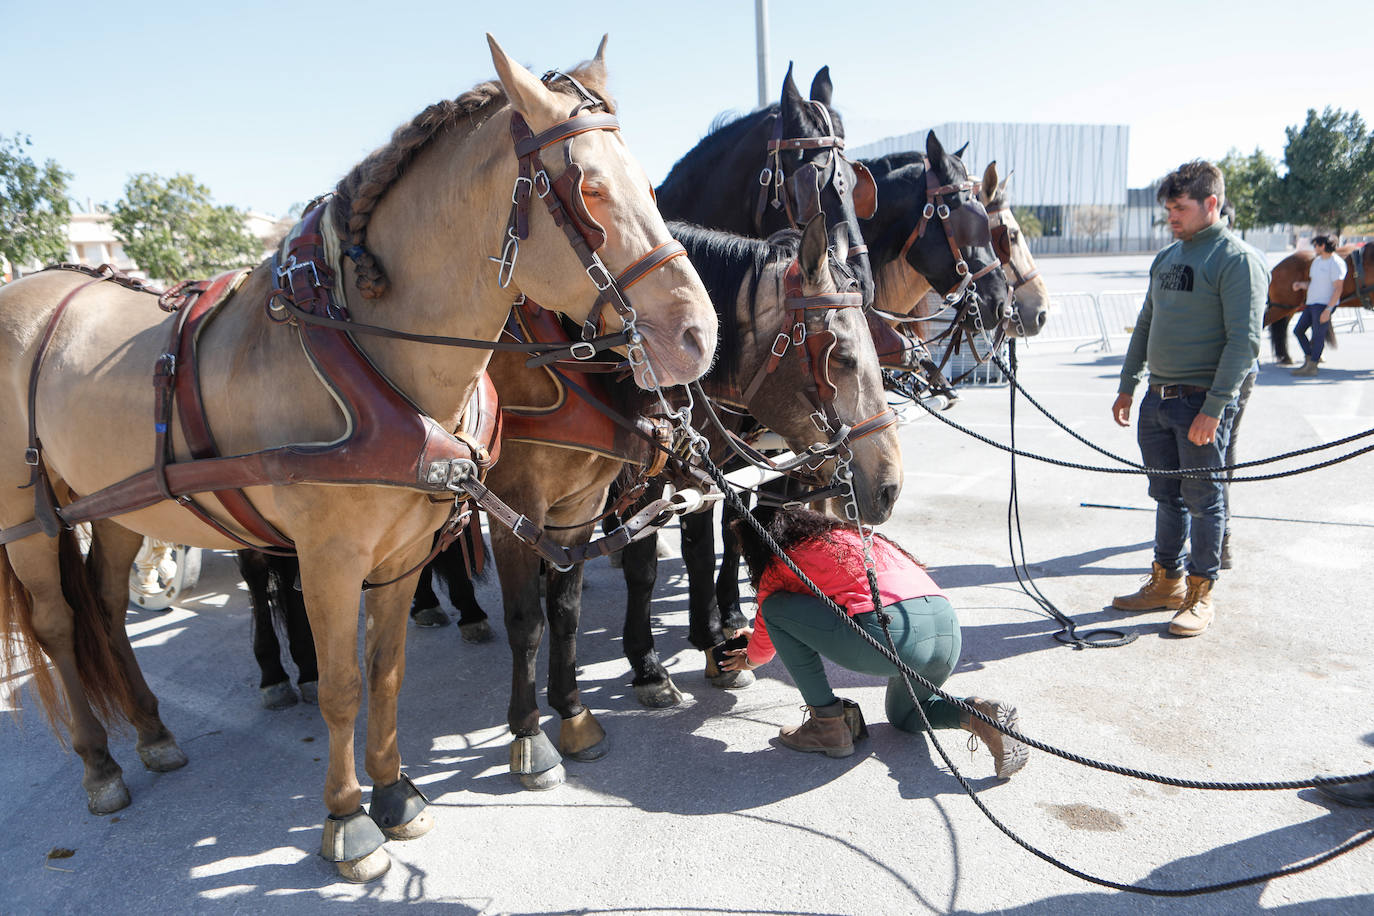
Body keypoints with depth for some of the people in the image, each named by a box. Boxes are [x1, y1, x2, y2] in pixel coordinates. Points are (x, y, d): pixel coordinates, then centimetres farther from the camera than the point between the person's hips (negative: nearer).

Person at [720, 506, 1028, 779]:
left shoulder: (780, 564, 12)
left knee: (776, 608, 10)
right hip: (949, 630, 8)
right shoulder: (846, 534, 33)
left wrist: (749, 659, 51)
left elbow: (764, 639, 28)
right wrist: (758, 636, 63)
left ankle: (828, 725, 11)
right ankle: (977, 714, 7)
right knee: (902, 715, 36)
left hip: (889, 632, -8)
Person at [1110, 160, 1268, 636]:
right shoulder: (1166, 257, 13)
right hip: (1157, 399, 7)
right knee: (1167, 496, 14)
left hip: (1203, 402, -7)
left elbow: (1244, 340, -15)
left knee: (1203, 499, 2)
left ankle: (1200, 594, 15)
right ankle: (1166, 582, 27)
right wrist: (1127, 385, 15)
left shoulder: (1237, 259, -9)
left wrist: (1213, 407, -21)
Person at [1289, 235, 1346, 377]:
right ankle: (1310, 358, 22)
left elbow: (1338, 288, -16)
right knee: (1298, 330, 11)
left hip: (1325, 305, -9)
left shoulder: (1336, 263, -12)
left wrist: (1328, 309, -22)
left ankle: (1312, 367, -4)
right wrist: (1300, 284, -1)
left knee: (1318, 335, -7)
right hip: (1311, 303, 9)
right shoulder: (1316, 261, 14)